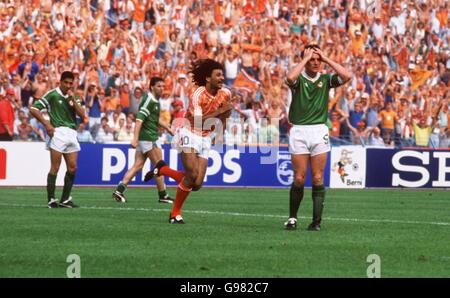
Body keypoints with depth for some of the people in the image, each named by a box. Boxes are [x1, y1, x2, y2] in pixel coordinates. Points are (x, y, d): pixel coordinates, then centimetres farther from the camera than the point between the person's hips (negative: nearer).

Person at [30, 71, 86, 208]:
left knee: (72, 168, 3)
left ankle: (65, 199, 10)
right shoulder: (52, 95, 0)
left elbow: (82, 115, 4)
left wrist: (73, 100, -7)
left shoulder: (74, 97, 17)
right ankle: (51, 200, -5)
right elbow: (33, 109, -2)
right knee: (55, 167, -8)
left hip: (72, 134, 6)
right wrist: (46, 124, -10)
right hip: (58, 132, -6)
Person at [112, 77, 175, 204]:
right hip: (148, 138, -10)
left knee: (138, 165, 5)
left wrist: (167, 128, 35)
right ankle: (163, 195, 7)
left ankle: (119, 190, -1)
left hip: (145, 138, 10)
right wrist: (135, 139, -31)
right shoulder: (149, 100, -15)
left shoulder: (155, 100, 16)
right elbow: (139, 119, -24)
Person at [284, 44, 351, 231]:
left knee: (318, 179, -1)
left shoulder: (325, 79, 9)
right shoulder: (298, 79, 1)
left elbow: (346, 77, -7)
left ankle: (316, 221, 1)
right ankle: (292, 218, 11)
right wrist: (305, 58, -12)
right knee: (299, 179, -2)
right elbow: (290, 77, -23)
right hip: (299, 131, -2)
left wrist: (326, 59, -4)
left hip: (319, 131, 2)